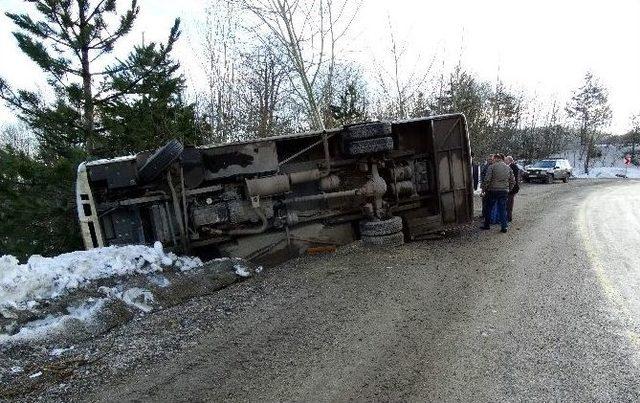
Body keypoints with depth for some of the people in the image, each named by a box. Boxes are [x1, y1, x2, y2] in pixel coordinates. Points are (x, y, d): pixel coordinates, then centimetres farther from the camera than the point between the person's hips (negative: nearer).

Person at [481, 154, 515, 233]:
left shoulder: (492, 167, -8)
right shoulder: (508, 168, 9)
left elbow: (487, 179, -13)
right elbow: (513, 181, 12)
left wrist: (484, 189, -4)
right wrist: (509, 189, 21)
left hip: (493, 191, -4)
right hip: (504, 191, 4)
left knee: (489, 208, 9)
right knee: (503, 209, 8)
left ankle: (487, 225, 17)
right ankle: (504, 226, 8)